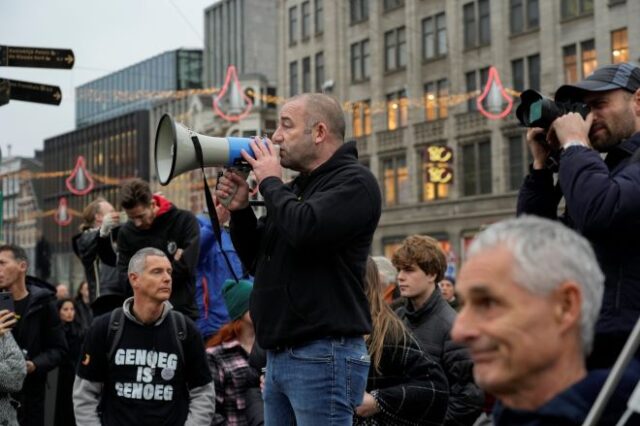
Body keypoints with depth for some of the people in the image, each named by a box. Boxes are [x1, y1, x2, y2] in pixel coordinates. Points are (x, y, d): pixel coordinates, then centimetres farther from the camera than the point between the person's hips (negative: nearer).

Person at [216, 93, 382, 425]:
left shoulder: (354, 182, -7)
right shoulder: (296, 187, 19)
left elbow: (304, 230, -24)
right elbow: (259, 261, 22)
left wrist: (270, 183, -7)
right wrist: (239, 209, 6)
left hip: (323, 356, -9)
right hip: (279, 356, 9)